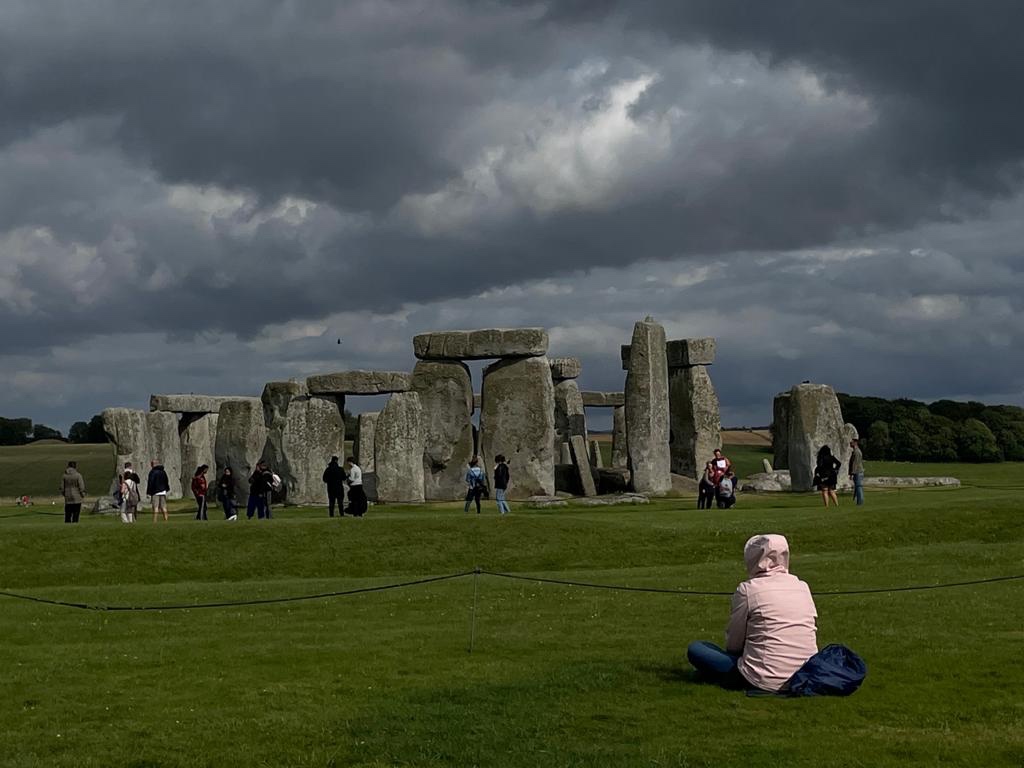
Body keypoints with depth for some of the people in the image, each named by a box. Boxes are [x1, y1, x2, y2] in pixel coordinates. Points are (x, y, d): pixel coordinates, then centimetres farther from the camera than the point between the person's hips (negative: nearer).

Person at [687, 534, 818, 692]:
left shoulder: (748, 589, -7)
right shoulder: (803, 587, 7)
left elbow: (733, 644, -1)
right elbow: (812, 633, 13)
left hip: (767, 681, -6)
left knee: (695, 649, 9)